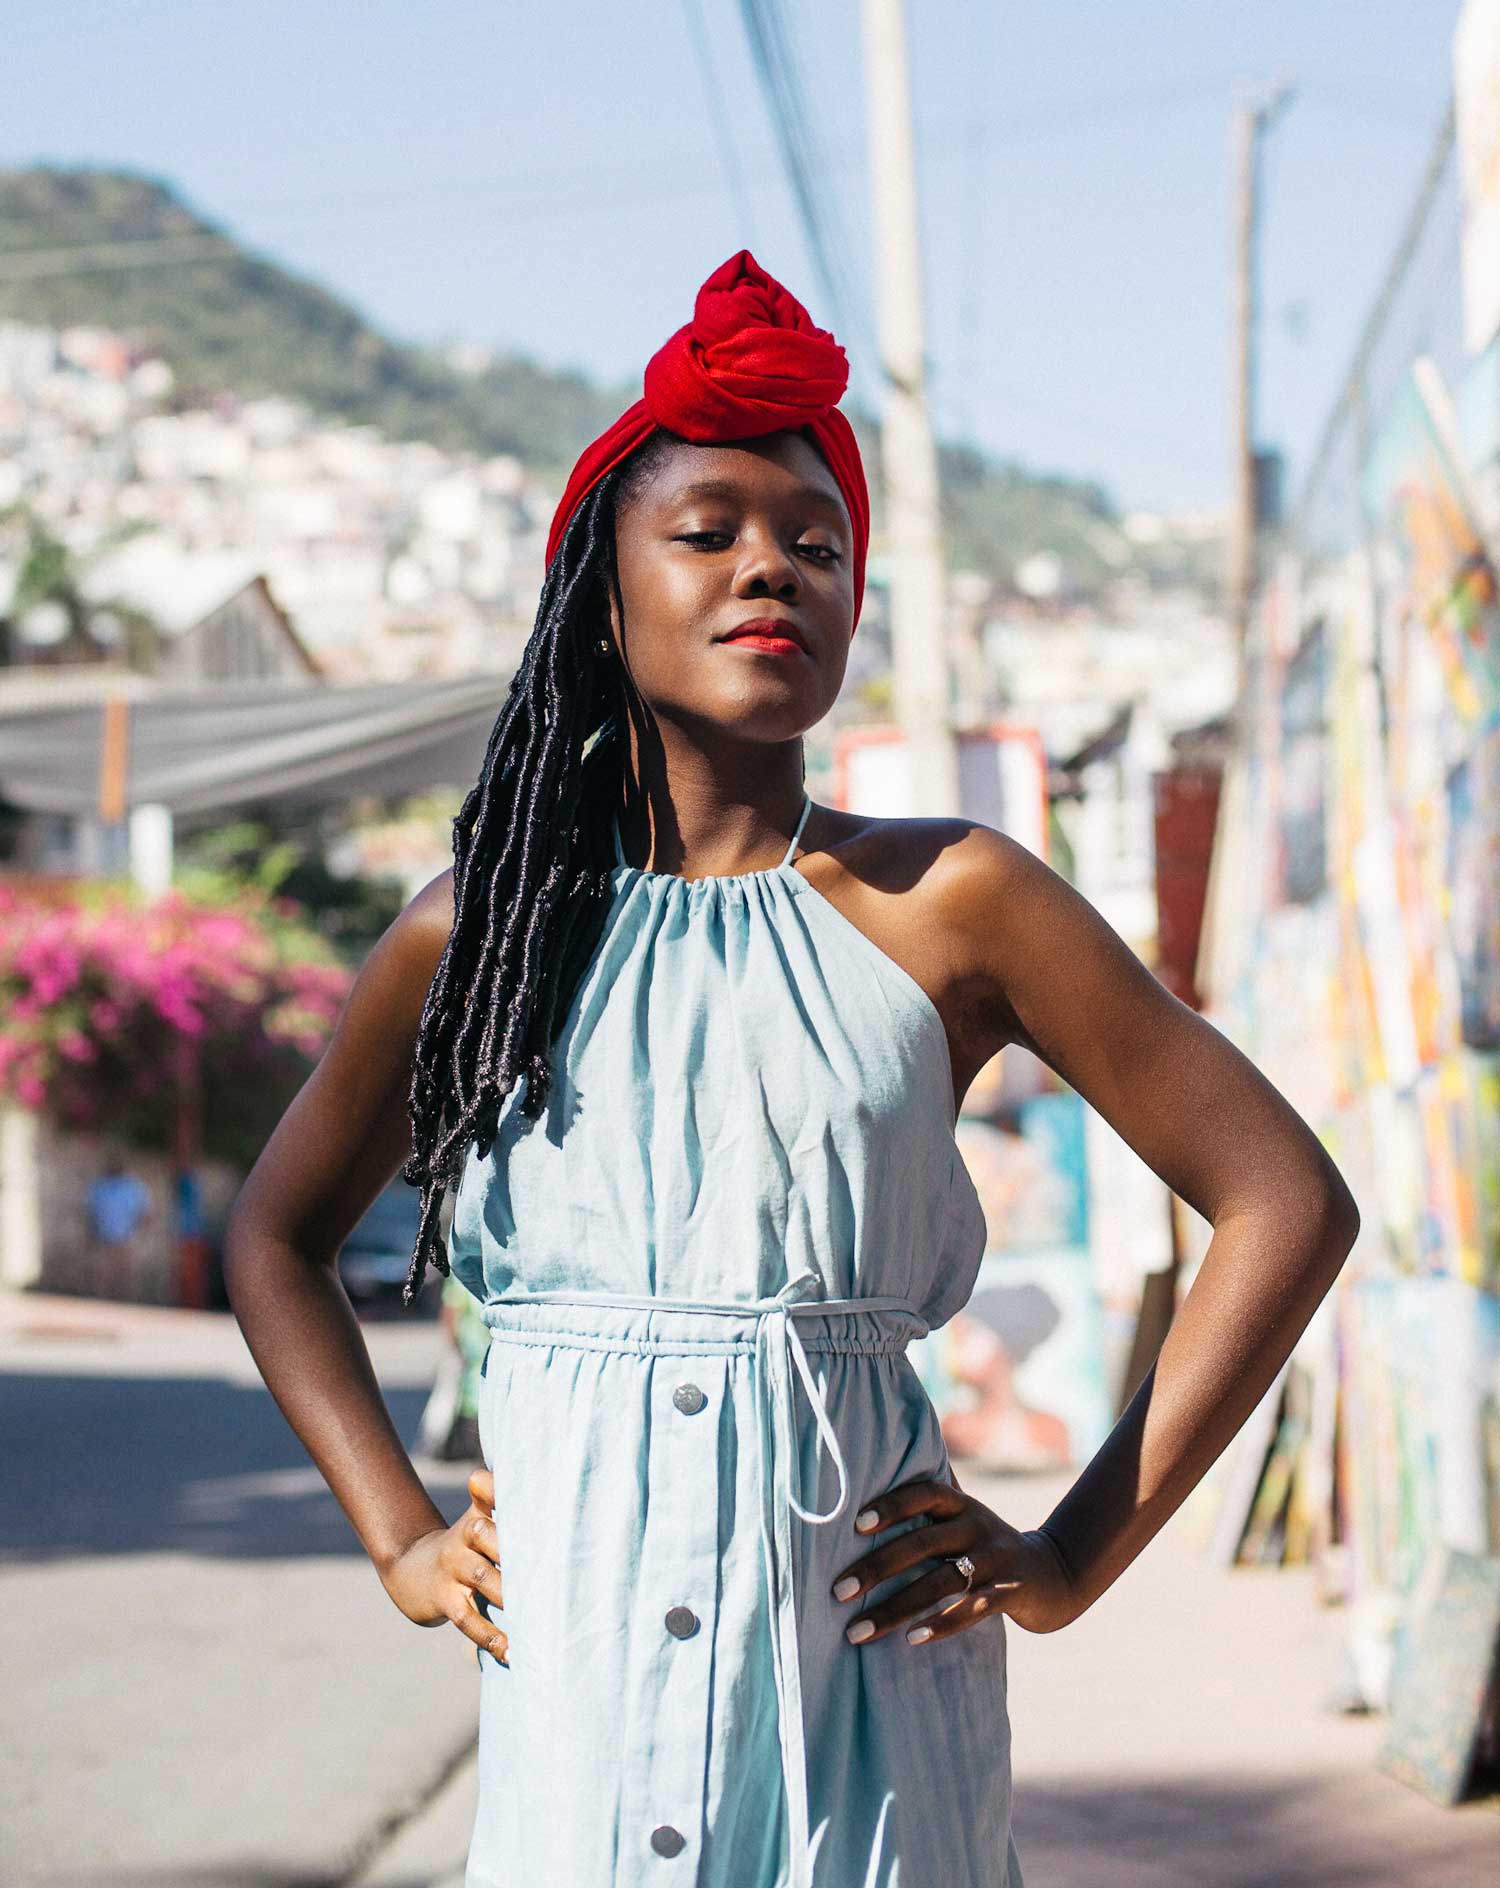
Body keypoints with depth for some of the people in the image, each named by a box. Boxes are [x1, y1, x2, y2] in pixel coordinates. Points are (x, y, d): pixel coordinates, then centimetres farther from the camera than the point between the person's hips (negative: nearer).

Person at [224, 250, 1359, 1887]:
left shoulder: (949, 904, -1)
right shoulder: (481, 930, 5)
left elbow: (1287, 1203, 2)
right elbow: (277, 1235, 21)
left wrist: (1076, 1556, -1)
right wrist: (399, 1538, 9)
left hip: (864, 1671, -1)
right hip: (577, 1672, 1)